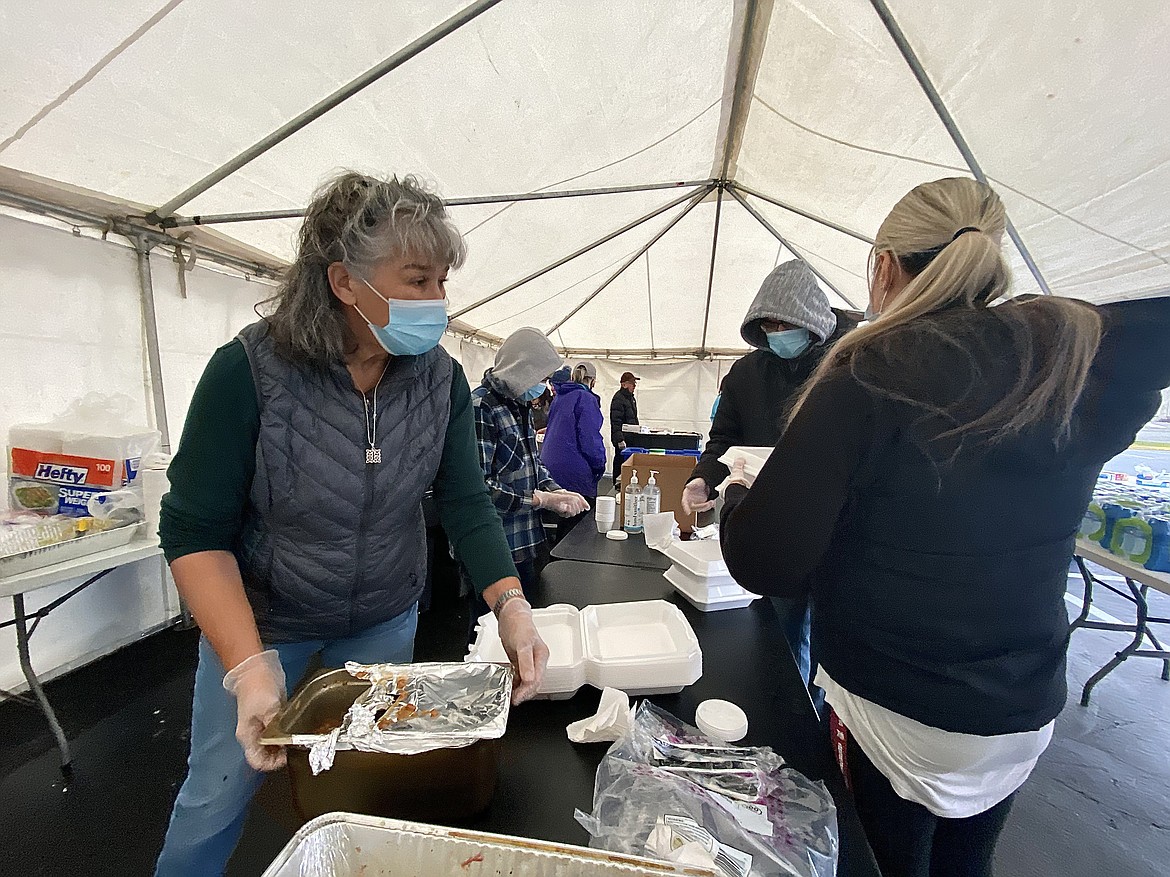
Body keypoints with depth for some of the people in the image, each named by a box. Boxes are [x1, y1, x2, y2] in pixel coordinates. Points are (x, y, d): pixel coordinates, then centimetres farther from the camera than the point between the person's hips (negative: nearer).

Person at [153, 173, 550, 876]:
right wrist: (249, 665, -27)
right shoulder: (250, 370, -22)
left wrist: (511, 603, -25)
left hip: (386, 621, 3)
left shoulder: (441, 377, -14)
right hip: (259, 619, -2)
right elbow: (195, 533, -18)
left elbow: (466, 503, -13)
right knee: (217, 798, 18)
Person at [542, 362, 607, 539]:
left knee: (564, 520, 20)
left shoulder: (559, 397, 14)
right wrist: (599, 465, -6)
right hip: (574, 470, -9)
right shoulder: (586, 398, -11)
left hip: (551, 467, 9)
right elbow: (589, 436, -18)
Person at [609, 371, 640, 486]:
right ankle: (618, 484, 7)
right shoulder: (618, 399, -17)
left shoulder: (631, 397, 15)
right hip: (622, 438, -9)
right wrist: (620, 439, -25)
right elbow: (615, 421, -22)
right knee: (620, 459, -2)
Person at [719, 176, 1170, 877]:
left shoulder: (871, 372, -23)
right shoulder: (1081, 355, -10)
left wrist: (740, 492, -8)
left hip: (894, 713, -4)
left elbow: (768, 562, -25)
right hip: (1027, 712, 5)